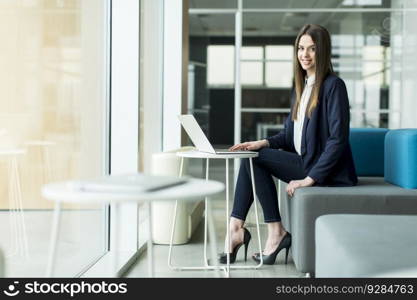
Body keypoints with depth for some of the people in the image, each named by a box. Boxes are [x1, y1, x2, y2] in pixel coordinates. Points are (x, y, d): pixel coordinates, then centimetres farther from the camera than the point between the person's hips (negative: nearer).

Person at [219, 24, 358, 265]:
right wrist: (264, 143, -4)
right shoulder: (302, 86, 14)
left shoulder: (333, 85, -12)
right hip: (305, 162, 8)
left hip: (329, 172, -8)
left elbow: (338, 138, -19)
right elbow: (290, 135, 15)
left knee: (256, 159, -16)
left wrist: (311, 178, -21)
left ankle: (276, 233, -8)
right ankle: (236, 228, -10)